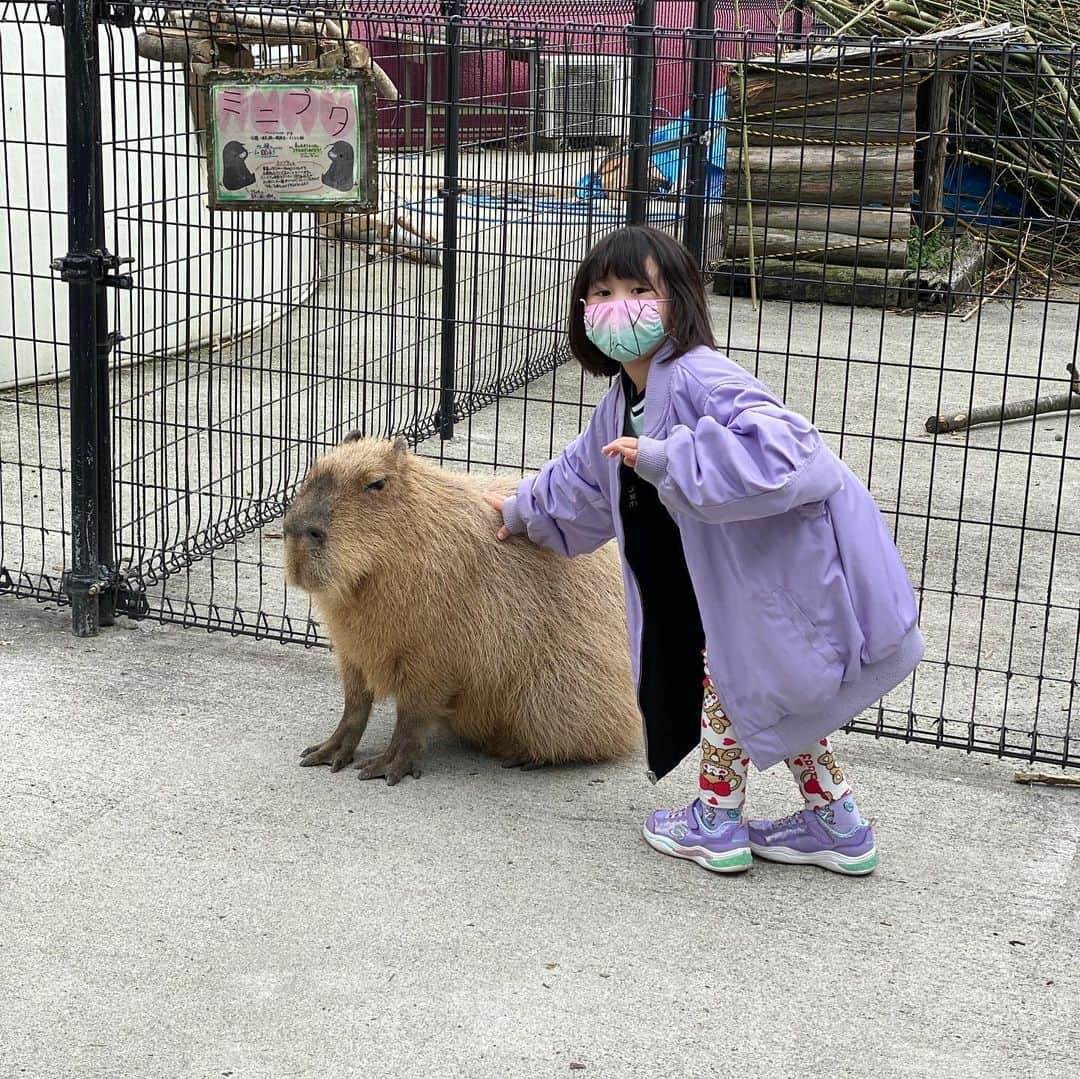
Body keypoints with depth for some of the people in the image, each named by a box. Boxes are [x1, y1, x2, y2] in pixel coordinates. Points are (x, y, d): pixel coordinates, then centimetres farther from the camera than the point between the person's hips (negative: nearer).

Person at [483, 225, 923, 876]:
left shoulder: (696, 379, -26)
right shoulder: (624, 401, 7)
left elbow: (774, 446, -42)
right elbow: (586, 472, 28)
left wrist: (665, 458, -38)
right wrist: (527, 512, 43)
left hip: (796, 549, -10)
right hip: (754, 561, 10)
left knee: (727, 665, 2)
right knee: (768, 687, 19)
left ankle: (717, 821, 19)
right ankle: (836, 824, 30)